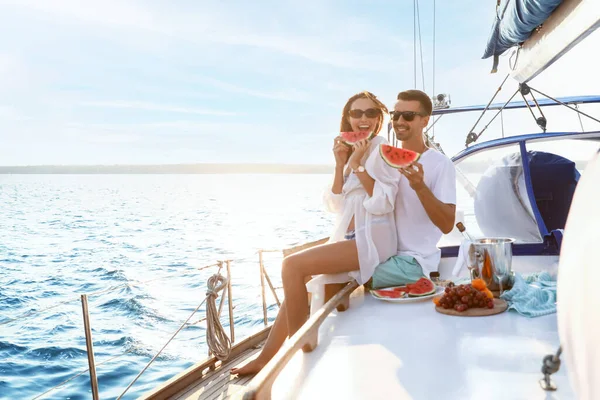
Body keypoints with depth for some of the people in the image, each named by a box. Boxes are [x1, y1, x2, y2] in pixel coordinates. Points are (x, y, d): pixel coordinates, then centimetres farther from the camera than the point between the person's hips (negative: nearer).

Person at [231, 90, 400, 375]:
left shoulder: (382, 148, -7)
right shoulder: (352, 150, 17)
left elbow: (382, 204, -18)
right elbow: (336, 206, 8)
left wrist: (357, 165, -18)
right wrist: (340, 163, -1)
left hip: (372, 241, -8)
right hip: (351, 238, 8)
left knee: (293, 265, -19)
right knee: (298, 277, 1)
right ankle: (267, 357, 9)